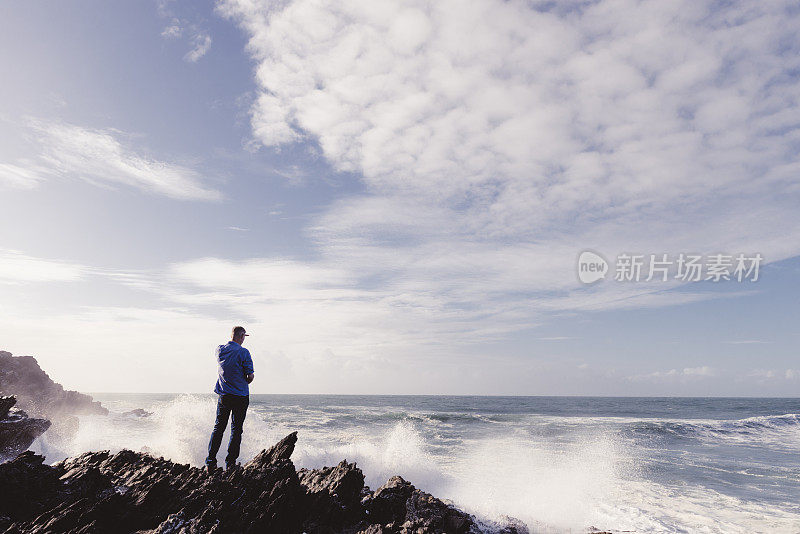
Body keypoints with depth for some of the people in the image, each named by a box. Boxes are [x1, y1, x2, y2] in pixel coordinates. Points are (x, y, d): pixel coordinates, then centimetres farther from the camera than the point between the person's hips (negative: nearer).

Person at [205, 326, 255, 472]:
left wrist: (235, 338, 37)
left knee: (218, 428, 12)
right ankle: (230, 462, 7)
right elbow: (251, 376, -13)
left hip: (224, 395, 4)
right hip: (241, 396, -4)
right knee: (236, 429, 6)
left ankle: (210, 462, 8)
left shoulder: (220, 350, 1)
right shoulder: (243, 352, -14)